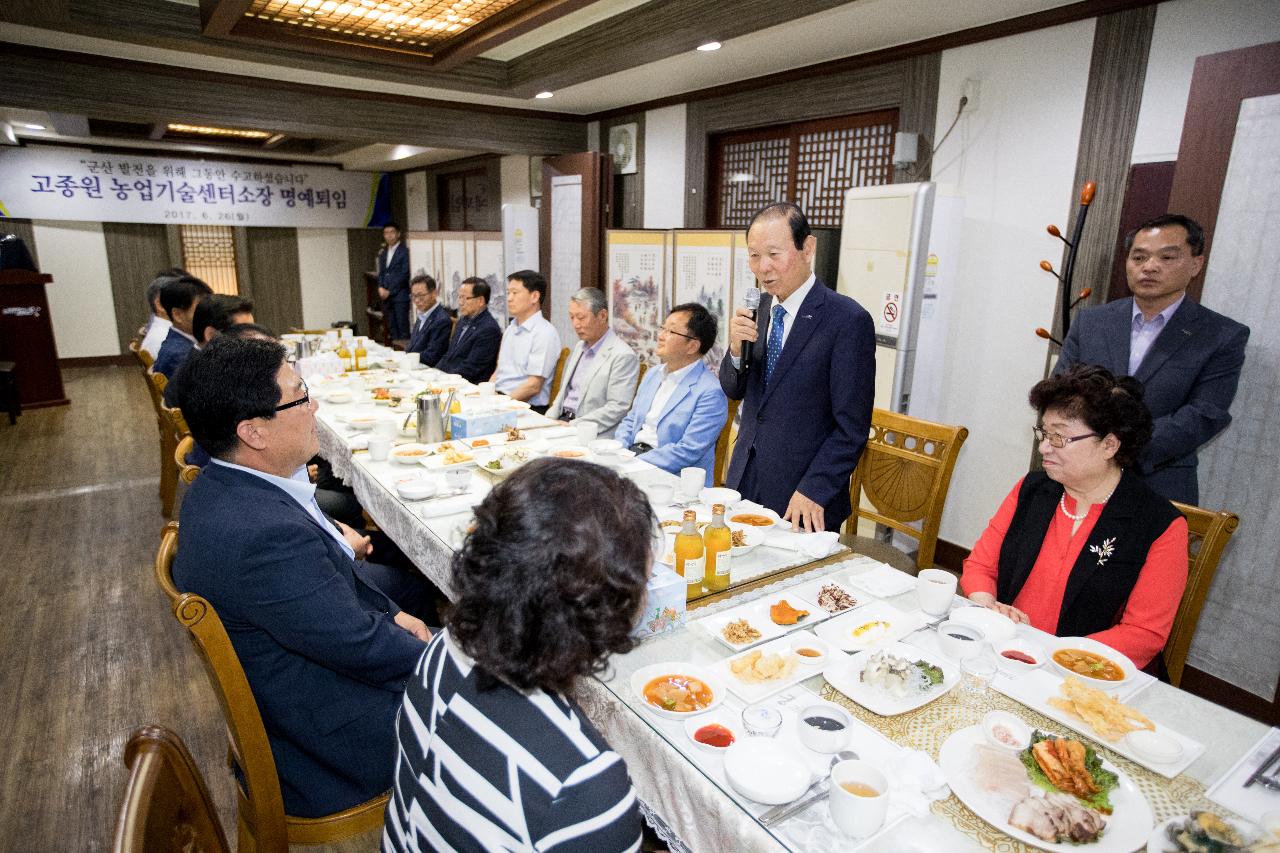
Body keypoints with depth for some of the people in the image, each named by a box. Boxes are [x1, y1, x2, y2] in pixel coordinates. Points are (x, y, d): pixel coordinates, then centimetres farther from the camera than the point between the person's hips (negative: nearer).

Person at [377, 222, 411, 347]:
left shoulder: (405, 251, -5)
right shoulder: (382, 252, 17)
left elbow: (404, 274, -10)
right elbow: (381, 272, 19)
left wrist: (390, 291, -10)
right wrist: (380, 287, 0)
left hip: (400, 295, -6)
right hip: (386, 295, 6)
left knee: (402, 326, -6)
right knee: (391, 327, 8)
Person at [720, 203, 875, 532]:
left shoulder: (849, 320, -15)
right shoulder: (760, 307, 4)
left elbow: (852, 428, -14)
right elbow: (734, 391, 9)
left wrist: (813, 492, -18)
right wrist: (736, 349, -10)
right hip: (745, 481, 6)